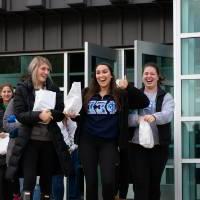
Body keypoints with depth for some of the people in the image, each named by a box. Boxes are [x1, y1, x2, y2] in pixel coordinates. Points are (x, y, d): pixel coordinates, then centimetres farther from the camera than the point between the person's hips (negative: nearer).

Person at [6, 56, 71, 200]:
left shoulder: (54, 89, 8)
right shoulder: (22, 88, 0)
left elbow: (61, 113, 5)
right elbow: (19, 114, -8)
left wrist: (50, 114, -17)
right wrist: (38, 115, -24)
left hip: (50, 140, 3)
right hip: (30, 140, -3)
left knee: (47, 179, 10)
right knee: (29, 179, -8)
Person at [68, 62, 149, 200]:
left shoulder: (120, 95, 0)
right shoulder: (86, 94, 7)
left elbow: (145, 102, -7)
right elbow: (79, 115, 14)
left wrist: (128, 87, -14)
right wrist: (71, 114, -9)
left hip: (109, 143, -2)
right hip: (87, 142, 2)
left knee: (108, 181, -11)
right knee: (91, 182, 7)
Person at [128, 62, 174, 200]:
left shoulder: (166, 97, 6)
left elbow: (167, 114, -15)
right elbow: (126, 117, -3)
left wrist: (154, 117, -36)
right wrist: (138, 119, -25)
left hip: (159, 146, 0)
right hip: (137, 145, 0)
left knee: (155, 183, 9)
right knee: (140, 184, -4)